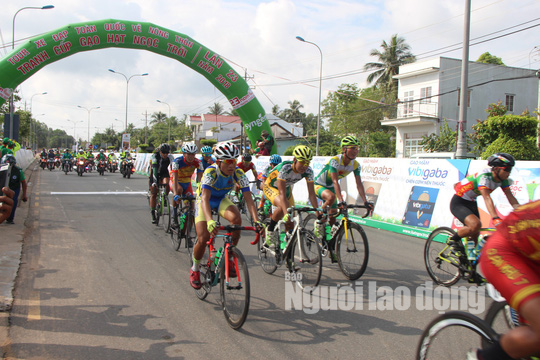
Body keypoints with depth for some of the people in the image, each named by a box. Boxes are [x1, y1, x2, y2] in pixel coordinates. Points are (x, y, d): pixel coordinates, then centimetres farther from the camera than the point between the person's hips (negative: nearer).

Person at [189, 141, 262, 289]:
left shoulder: (238, 174, -24)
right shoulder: (211, 172, -33)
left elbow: (248, 198, -28)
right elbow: (205, 198, -44)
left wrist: (256, 220, -43)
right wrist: (210, 221, -61)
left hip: (221, 200, 3)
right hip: (205, 200, -3)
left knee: (236, 218, -30)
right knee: (203, 239, -16)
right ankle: (195, 270, 14)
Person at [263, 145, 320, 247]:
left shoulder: (308, 171, -24)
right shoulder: (285, 168, -39)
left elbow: (311, 193, -21)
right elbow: (282, 193, -43)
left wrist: (318, 213, -29)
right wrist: (286, 214, -54)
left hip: (287, 188, 6)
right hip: (270, 187, -5)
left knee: (291, 219, -2)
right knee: (283, 206, -35)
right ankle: (269, 231, -14)